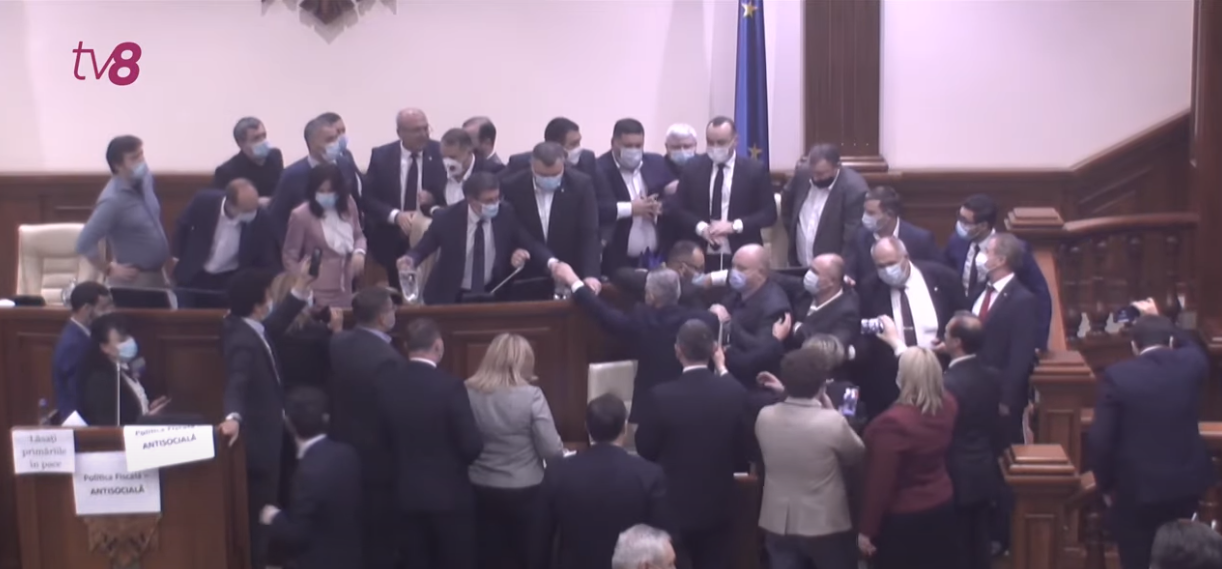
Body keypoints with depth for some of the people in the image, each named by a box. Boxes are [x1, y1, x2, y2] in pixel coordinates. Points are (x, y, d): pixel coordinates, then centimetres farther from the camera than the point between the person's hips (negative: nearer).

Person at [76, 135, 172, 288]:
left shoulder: (145, 179, 0)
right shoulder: (113, 200, -24)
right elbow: (84, 243, -27)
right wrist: (109, 269, -15)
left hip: (157, 274, 8)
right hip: (134, 281, -8)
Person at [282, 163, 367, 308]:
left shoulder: (348, 204, -1)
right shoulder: (301, 215, -14)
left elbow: (358, 236, 14)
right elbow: (290, 256, -5)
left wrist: (359, 252, -8)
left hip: (344, 288, 5)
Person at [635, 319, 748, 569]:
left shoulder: (661, 396, -17)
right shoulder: (734, 392, -10)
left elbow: (645, 450, -5)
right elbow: (742, 450, 1)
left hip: (673, 506, -2)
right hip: (718, 505, 2)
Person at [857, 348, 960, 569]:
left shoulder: (894, 422, -29)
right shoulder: (948, 405, -6)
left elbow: (880, 482, -22)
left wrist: (867, 529, -12)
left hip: (903, 517, -7)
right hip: (942, 506, 7)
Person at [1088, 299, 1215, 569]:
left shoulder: (1116, 376, -14)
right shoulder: (1191, 364, -5)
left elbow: (1099, 440, -14)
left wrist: (1106, 484, 0)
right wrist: (1162, 321, 32)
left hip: (1136, 487, -4)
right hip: (1186, 482, 4)